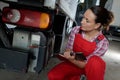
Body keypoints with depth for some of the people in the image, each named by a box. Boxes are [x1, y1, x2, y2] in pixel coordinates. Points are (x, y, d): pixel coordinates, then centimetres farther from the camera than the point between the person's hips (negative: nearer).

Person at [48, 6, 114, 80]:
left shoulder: (103, 43, -25)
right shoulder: (75, 30, -15)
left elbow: (85, 64, -21)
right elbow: (68, 50, -5)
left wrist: (72, 60, -39)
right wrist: (68, 55, -28)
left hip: (88, 67, -3)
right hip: (74, 63, 4)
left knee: (95, 62, -38)